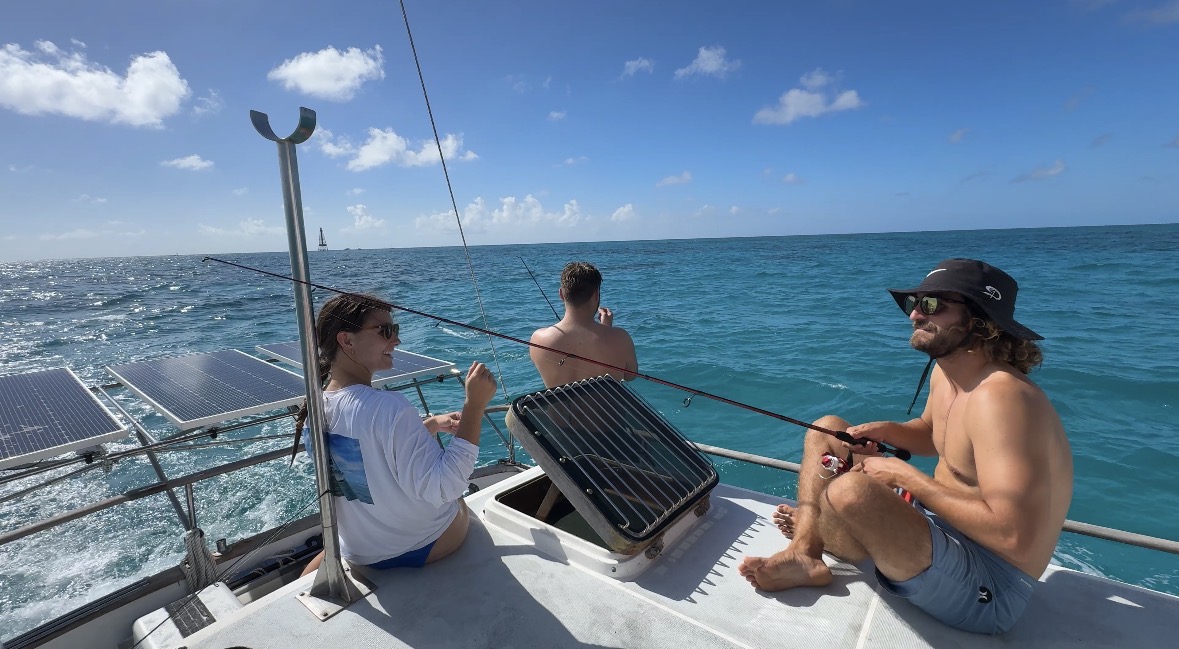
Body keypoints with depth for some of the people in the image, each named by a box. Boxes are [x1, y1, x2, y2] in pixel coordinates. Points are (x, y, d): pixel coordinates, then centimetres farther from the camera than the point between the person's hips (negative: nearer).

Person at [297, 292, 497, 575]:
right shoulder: (388, 407, -34)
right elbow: (444, 487, -36)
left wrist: (431, 425, 3)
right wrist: (474, 406, -36)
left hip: (360, 555, 6)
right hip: (423, 547, -5)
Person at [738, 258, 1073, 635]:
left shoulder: (1000, 395, -27)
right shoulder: (946, 373, 1)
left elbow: (1016, 539, -31)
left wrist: (908, 477, -23)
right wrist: (884, 432, -1)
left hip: (984, 590, -9)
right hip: (937, 521, 9)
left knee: (851, 491, -35)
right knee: (826, 430, 7)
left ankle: (810, 528, 4)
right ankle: (803, 557, -2)